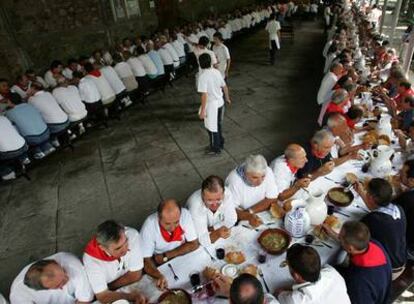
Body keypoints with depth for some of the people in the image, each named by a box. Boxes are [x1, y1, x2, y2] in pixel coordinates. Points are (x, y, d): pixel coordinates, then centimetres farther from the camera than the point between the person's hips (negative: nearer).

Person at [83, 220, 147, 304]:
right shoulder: (91, 258, -27)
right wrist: (131, 296, -32)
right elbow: (103, 296, -21)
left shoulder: (132, 235, -26)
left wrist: (107, 287, -14)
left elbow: (136, 275, -16)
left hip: (133, 286, 2)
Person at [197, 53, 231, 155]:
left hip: (211, 105, -7)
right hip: (220, 102, 7)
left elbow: (204, 95, -24)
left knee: (212, 128, 10)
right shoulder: (217, 71, 0)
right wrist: (227, 98, 24)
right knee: (218, 125, 24)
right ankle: (220, 144, 39)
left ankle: (215, 149, 24)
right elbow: (225, 87, 8)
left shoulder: (203, 76, -21)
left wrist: (202, 110, -19)